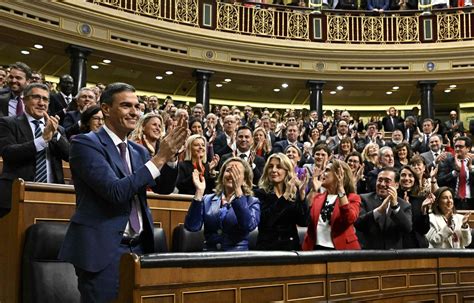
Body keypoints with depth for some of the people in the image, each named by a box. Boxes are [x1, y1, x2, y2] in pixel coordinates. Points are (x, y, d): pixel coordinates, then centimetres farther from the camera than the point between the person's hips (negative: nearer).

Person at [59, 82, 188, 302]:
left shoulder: (138, 151, 13)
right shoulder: (86, 143, -9)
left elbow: (164, 188, 7)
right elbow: (115, 191, -20)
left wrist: (170, 155, -10)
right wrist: (159, 158, -19)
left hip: (139, 247, 7)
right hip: (103, 249, -7)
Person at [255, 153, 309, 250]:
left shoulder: (295, 192, 5)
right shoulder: (260, 193, -2)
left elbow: (303, 222, -5)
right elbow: (265, 220, -17)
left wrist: (302, 195, -14)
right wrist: (285, 196, -19)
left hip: (291, 246, 2)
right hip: (267, 246, -2)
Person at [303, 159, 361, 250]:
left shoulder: (352, 198, 0)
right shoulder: (317, 197, 13)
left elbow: (349, 219, -21)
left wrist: (341, 188, -20)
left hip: (340, 249, -4)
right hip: (316, 248, 4)